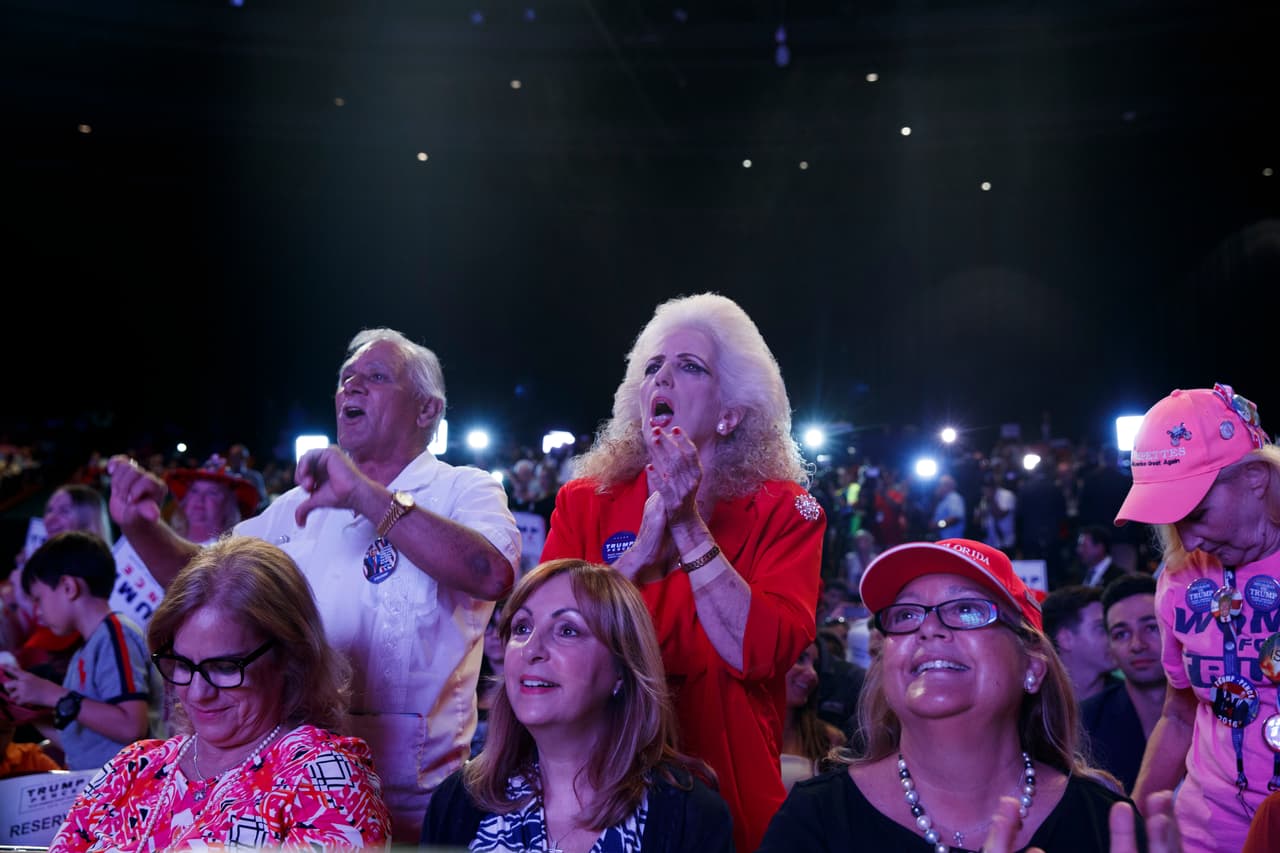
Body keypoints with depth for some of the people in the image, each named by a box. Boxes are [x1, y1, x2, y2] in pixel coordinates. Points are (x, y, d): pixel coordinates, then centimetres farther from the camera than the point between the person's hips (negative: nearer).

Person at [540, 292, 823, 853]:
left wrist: (689, 528, -20)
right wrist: (643, 550, -19)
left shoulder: (784, 510, -4)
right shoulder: (584, 501, 1)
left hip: (729, 800, -1)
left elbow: (760, 653, -17)